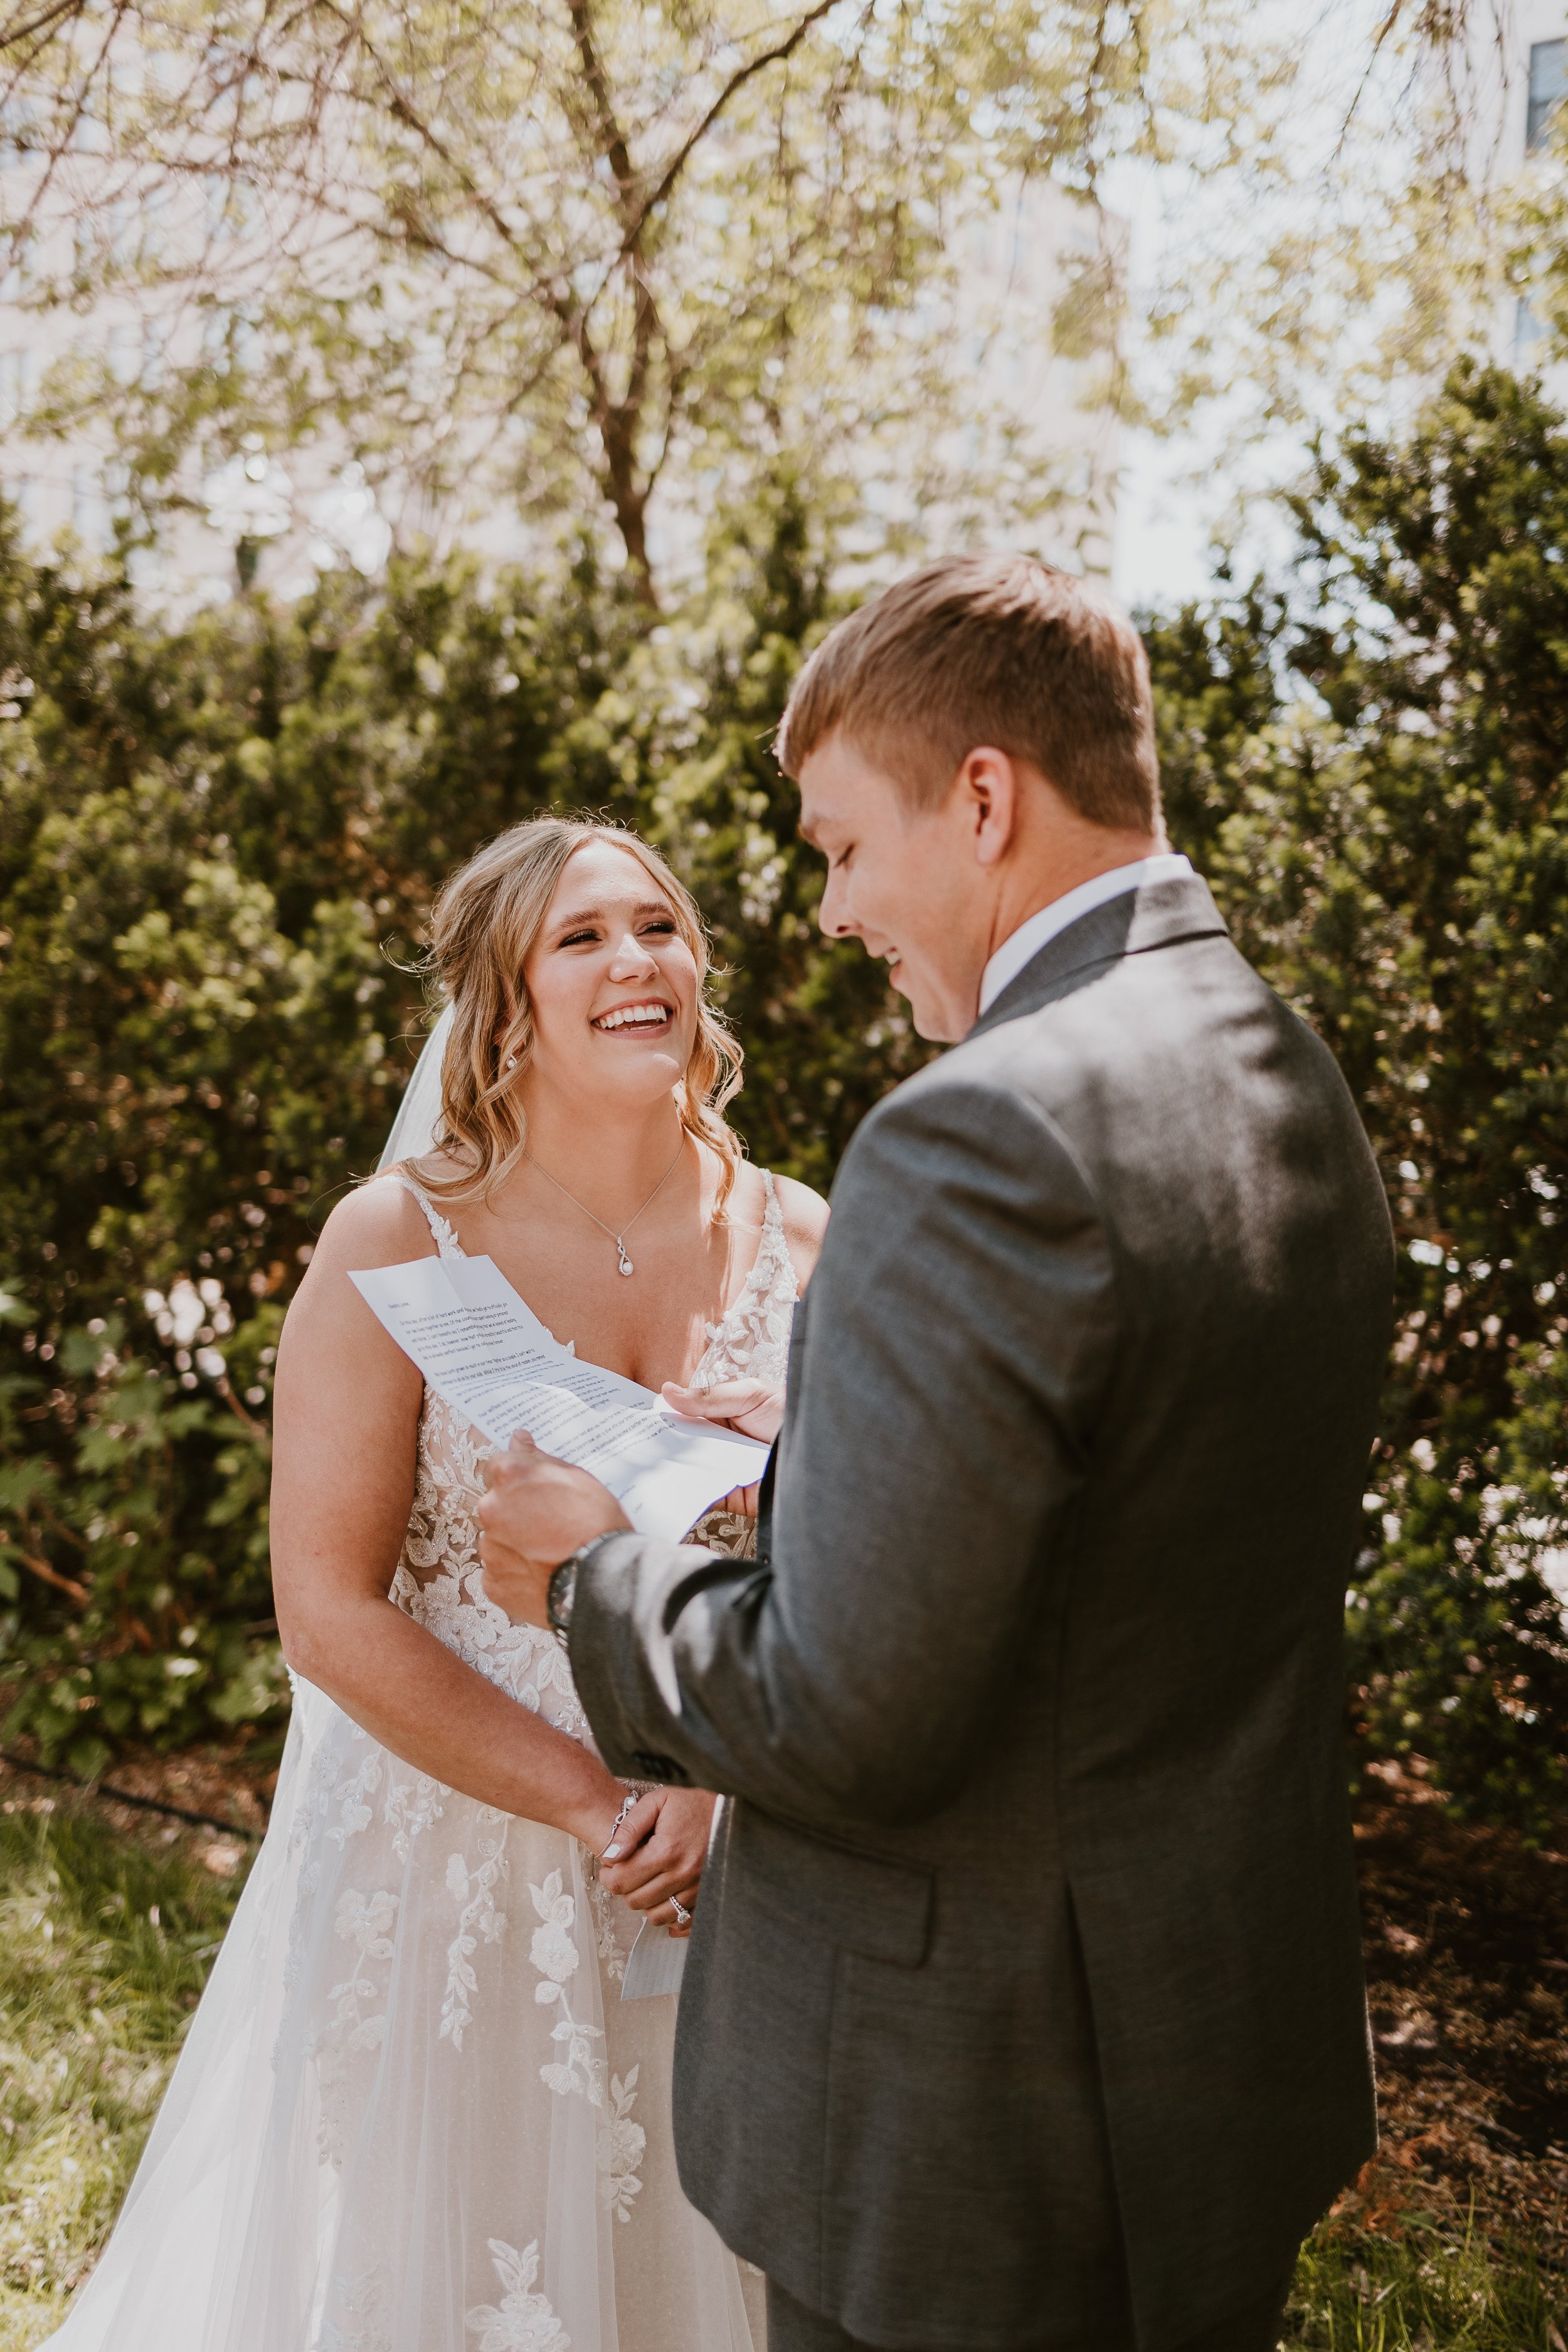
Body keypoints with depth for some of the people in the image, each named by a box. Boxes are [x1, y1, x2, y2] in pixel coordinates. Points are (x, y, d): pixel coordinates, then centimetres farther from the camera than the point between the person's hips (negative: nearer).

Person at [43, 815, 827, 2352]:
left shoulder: (800, 1242, -4)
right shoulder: (398, 1245, -12)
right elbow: (329, 1609, -14)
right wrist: (593, 1807, -16)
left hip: (729, 1867, 3)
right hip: (447, 1849, -2)